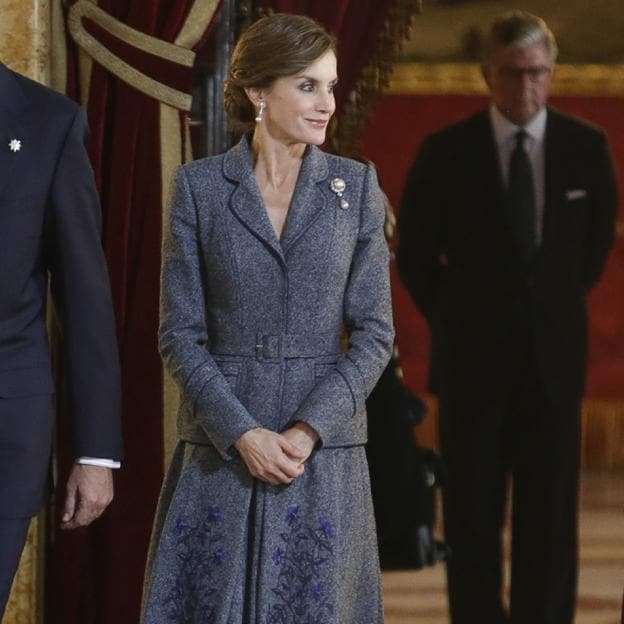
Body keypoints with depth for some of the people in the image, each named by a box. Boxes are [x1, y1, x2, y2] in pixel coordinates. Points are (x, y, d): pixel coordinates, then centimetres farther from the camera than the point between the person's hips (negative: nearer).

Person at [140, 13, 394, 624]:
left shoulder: (356, 186, 4)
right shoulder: (199, 187, 1)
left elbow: (374, 331, 2)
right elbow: (180, 333, -2)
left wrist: (309, 428, -11)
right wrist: (242, 432, -13)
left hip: (325, 450, 1)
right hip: (219, 448, -1)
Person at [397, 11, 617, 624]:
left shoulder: (586, 148, 0)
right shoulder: (446, 152, -5)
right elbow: (414, 254, 6)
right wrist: (457, 320, 9)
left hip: (554, 351, 1)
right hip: (472, 355, -1)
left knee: (549, 507, 3)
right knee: (473, 511, 3)